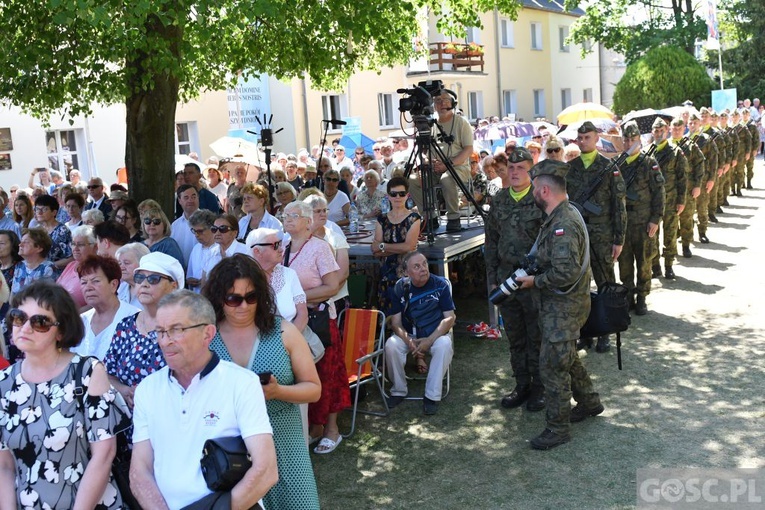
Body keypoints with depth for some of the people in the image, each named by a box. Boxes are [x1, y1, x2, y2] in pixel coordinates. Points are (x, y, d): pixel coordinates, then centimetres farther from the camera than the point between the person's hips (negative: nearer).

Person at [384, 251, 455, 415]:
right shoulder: (401, 287, -3)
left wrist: (429, 341, -21)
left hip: (435, 334, -1)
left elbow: (450, 318, -10)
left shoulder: (441, 284, -7)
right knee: (391, 345, -28)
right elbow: (395, 321, -4)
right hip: (409, 335, 1)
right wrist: (408, 341, -23)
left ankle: (432, 396, -23)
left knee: (444, 345, -34)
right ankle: (399, 391, -8)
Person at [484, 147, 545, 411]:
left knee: (537, 337, 4)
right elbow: (491, 242, 14)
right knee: (515, 337, 13)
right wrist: (492, 278, 10)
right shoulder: (499, 201, 8)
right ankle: (522, 385, 26)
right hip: (506, 276, 5)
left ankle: (539, 387, 18)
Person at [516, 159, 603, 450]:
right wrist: (536, 274, 9)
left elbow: (565, 273, -31)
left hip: (564, 306, -10)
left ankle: (558, 428, 11)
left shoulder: (563, 225, -26)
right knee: (566, 357, 25)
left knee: (552, 365, -2)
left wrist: (535, 281, -19)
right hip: (559, 303, 10)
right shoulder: (563, 214, 7)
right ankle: (589, 402, 43)